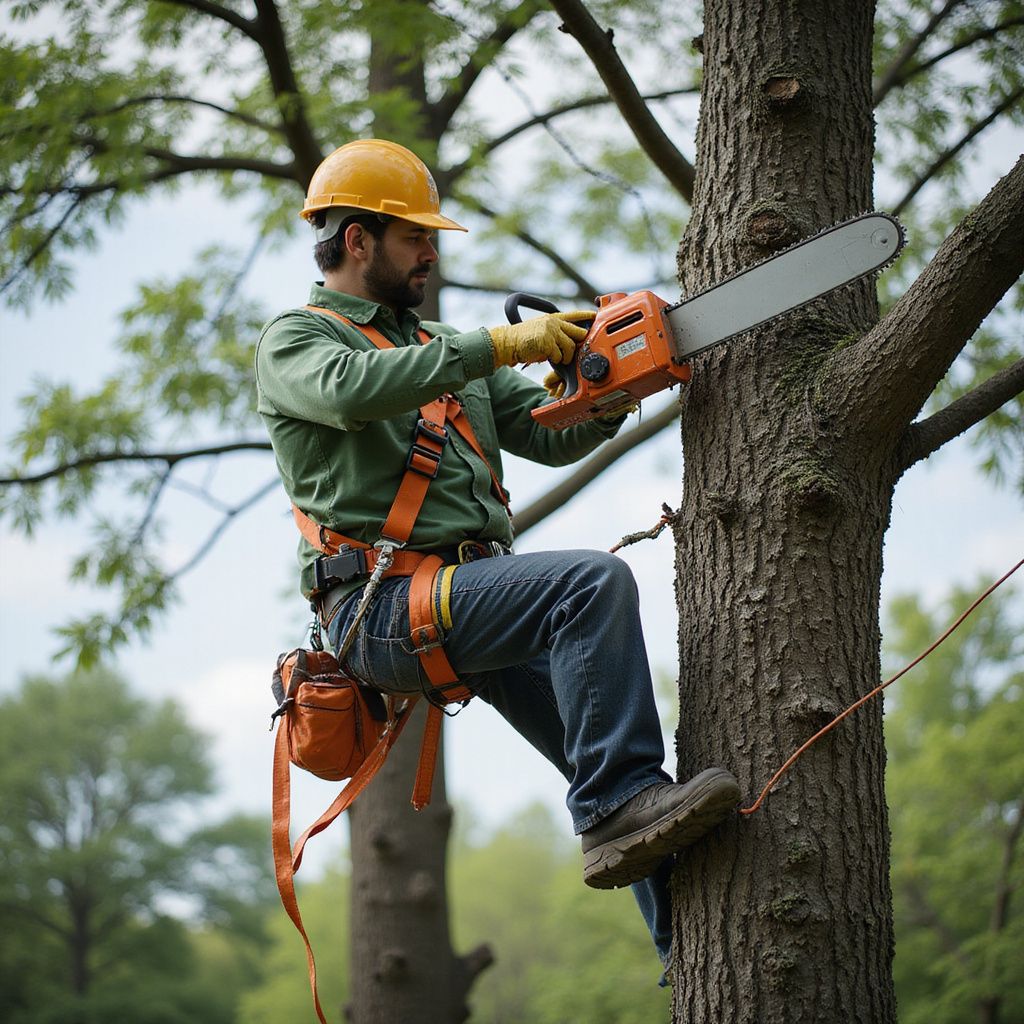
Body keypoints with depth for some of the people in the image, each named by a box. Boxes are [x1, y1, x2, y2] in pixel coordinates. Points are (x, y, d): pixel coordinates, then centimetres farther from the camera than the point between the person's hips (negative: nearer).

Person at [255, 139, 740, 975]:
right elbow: (351, 389, -21)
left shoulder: (440, 347, 26)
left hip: (471, 602, 8)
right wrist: (501, 344, -22)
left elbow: (551, 434, 21)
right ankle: (619, 807, -29)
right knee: (593, 582, -27)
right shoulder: (295, 340, 4)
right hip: (383, 607, -8)